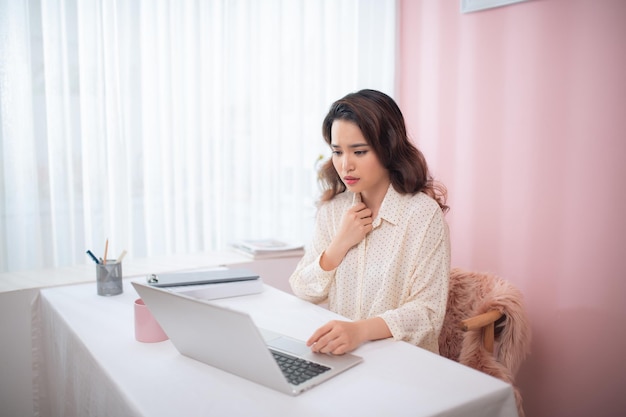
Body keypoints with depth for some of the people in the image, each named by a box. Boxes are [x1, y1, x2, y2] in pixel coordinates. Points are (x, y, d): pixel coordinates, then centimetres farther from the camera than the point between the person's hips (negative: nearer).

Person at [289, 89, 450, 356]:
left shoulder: (423, 213, -9)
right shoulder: (331, 208, 6)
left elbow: (427, 312, -13)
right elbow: (303, 292, 6)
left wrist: (361, 329, -29)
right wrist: (340, 244, -9)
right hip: (338, 356, 4)